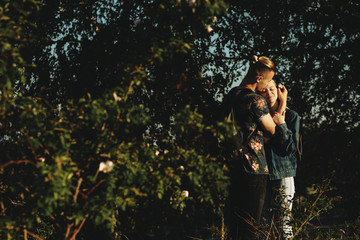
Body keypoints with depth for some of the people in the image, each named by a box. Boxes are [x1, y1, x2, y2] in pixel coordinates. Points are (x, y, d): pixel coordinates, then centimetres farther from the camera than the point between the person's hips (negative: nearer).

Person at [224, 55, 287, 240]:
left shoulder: (231, 95, 9)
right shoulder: (256, 100, -15)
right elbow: (272, 130, -4)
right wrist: (283, 103, 6)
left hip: (232, 167, 8)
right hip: (253, 169, -8)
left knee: (234, 223, 15)